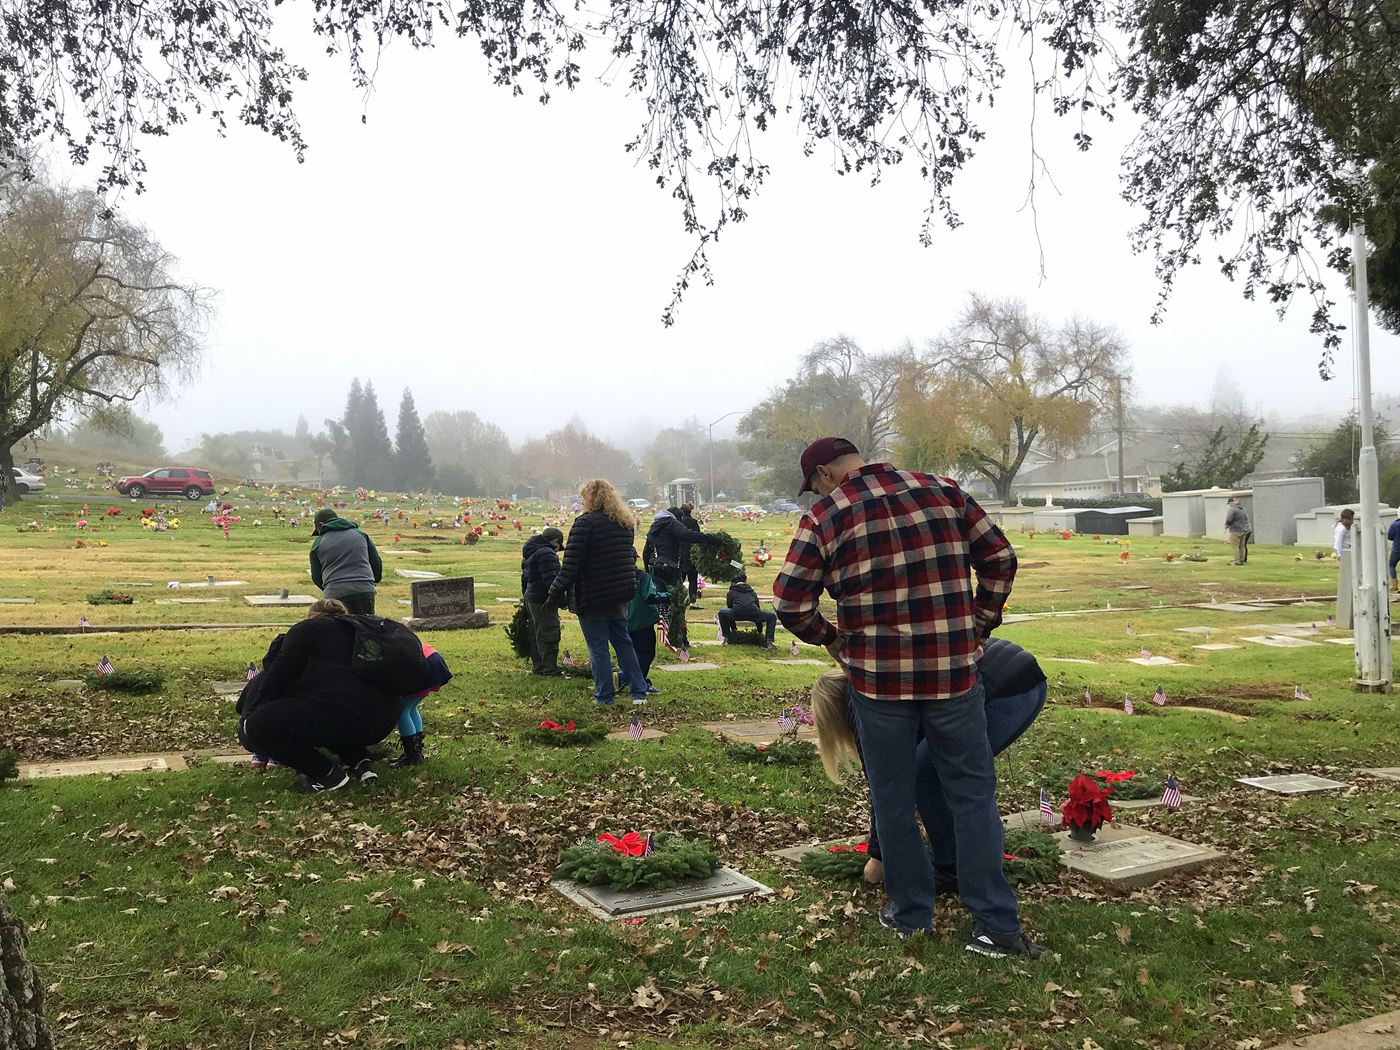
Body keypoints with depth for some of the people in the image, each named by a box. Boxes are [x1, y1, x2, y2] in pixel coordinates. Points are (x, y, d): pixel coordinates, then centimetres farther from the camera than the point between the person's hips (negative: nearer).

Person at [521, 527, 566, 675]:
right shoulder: (546, 553, -16)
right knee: (549, 635, -7)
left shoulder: (529, 554, 18)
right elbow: (550, 579, -22)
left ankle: (538, 666, 22)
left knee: (536, 634, 15)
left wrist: (525, 597, 29)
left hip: (530, 598, 10)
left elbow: (525, 578, 24)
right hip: (543, 602, -10)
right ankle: (550, 670, -7)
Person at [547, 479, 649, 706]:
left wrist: (556, 592, -13)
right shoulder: (625, 523, 11)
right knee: (623, 641, 16)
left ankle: (604, 696, 6)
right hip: (621, 593, 7)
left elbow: (571, 563, -17)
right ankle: (639, 692, 14)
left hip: (593, 596, -7)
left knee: (598, 646, 2)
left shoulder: (586, 522, -13)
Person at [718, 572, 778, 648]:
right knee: (773, 617, 24)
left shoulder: (731, 592, 28)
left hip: (737, 614, -1)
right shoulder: (752, 592, 34)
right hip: (753, 614, 1)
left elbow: (729, 607, 31)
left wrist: (733, 629, 42)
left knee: (722, 613, 28)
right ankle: (768, 642, 8)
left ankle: (727, 639, 21)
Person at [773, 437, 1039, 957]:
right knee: (972, 794, 10)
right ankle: (995, 925, 11)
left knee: (893, 799, 14)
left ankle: (910, 911, 25)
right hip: (953, 672, 2)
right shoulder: (943, 490, 6)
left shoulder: (824, 517, -3)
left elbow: (790, 604, -7)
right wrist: (981, 625, 15)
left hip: (878, 677, -2)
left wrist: (832, 639, 10)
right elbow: (1000, 557, 8)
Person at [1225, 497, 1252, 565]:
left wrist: (1226, 526, 1)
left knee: (1234, 546, -6)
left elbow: (1228, 520, -18)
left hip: (1235, 531, -9)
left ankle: (1237, 561, -9)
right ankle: (1242, 560, 16)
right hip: (1244, 531, 9)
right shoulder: (1243, 510, 14)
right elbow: (1247, 519, 20)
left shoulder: (1231, 510, -14)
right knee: (1242, 546, 13)